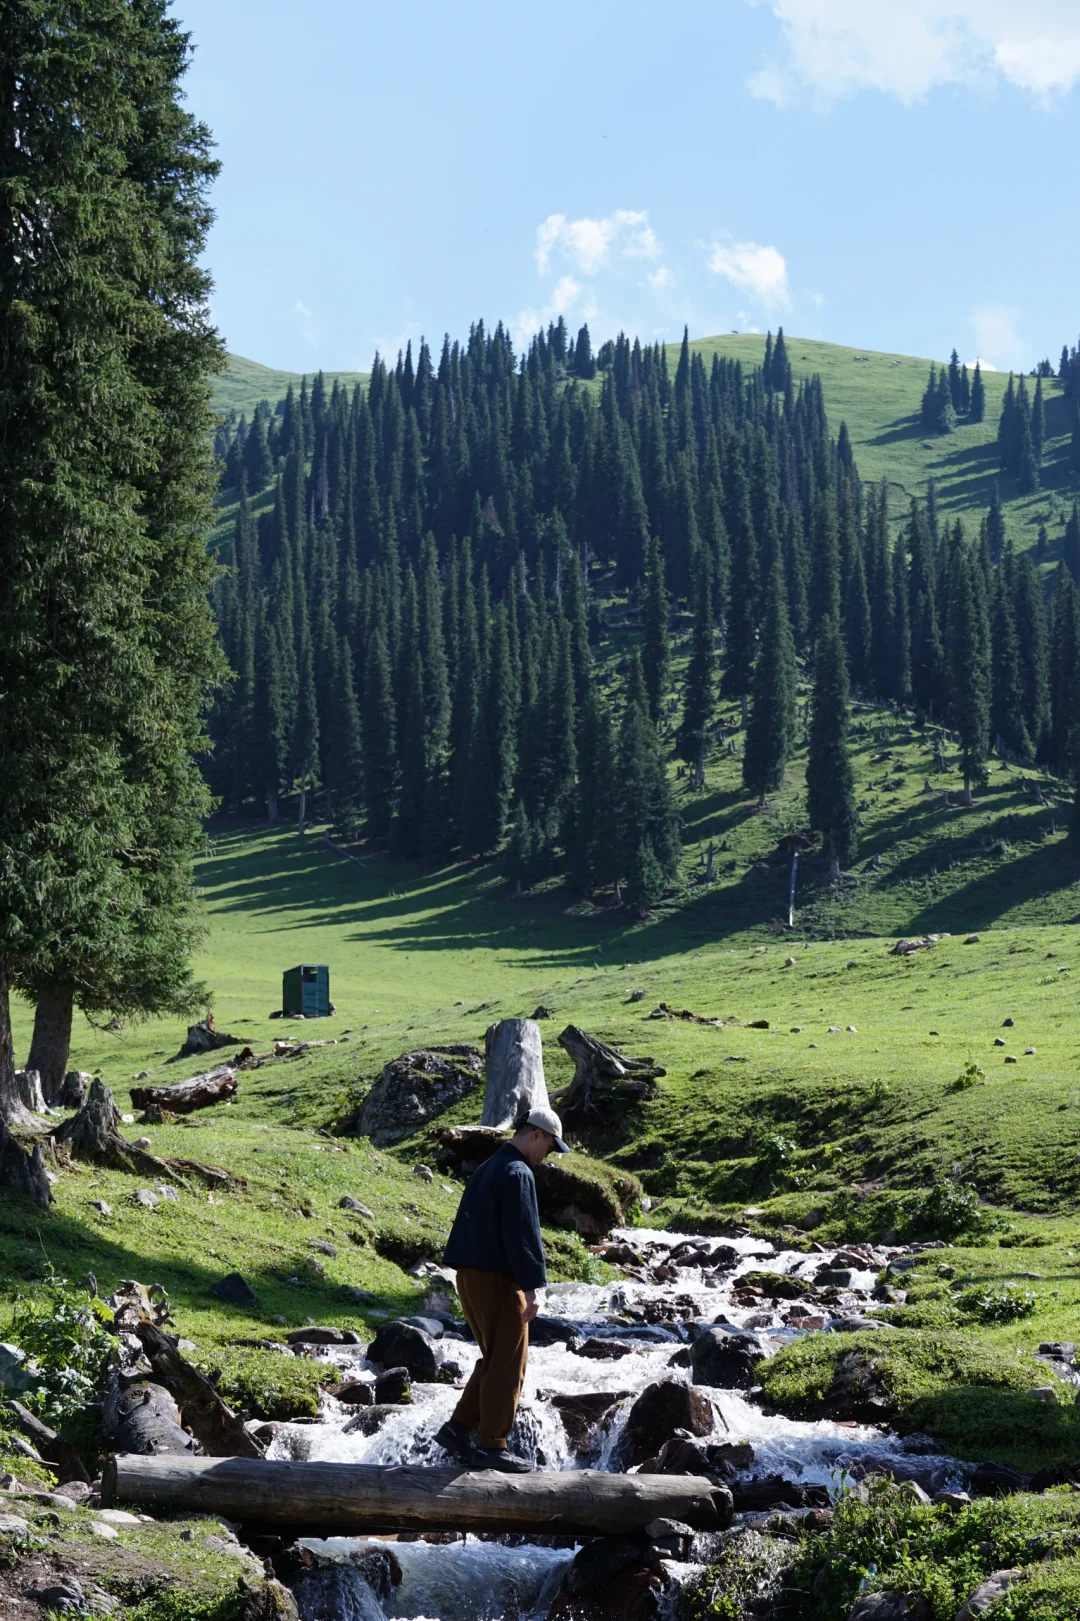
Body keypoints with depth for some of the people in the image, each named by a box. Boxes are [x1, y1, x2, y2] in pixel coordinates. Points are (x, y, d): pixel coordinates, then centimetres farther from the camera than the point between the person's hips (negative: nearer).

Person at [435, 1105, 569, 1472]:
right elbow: (522, 1235, -20)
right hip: (497, 1279, -10)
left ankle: (458, 1428, 16)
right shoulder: (518, 1174, -15)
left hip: (470, 1276, 10)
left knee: (494, 1360, 18)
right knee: (508, 1365, -2)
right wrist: (532, 1287, -19)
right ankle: (491, 1446, 2)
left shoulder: (486, 1169, 16)